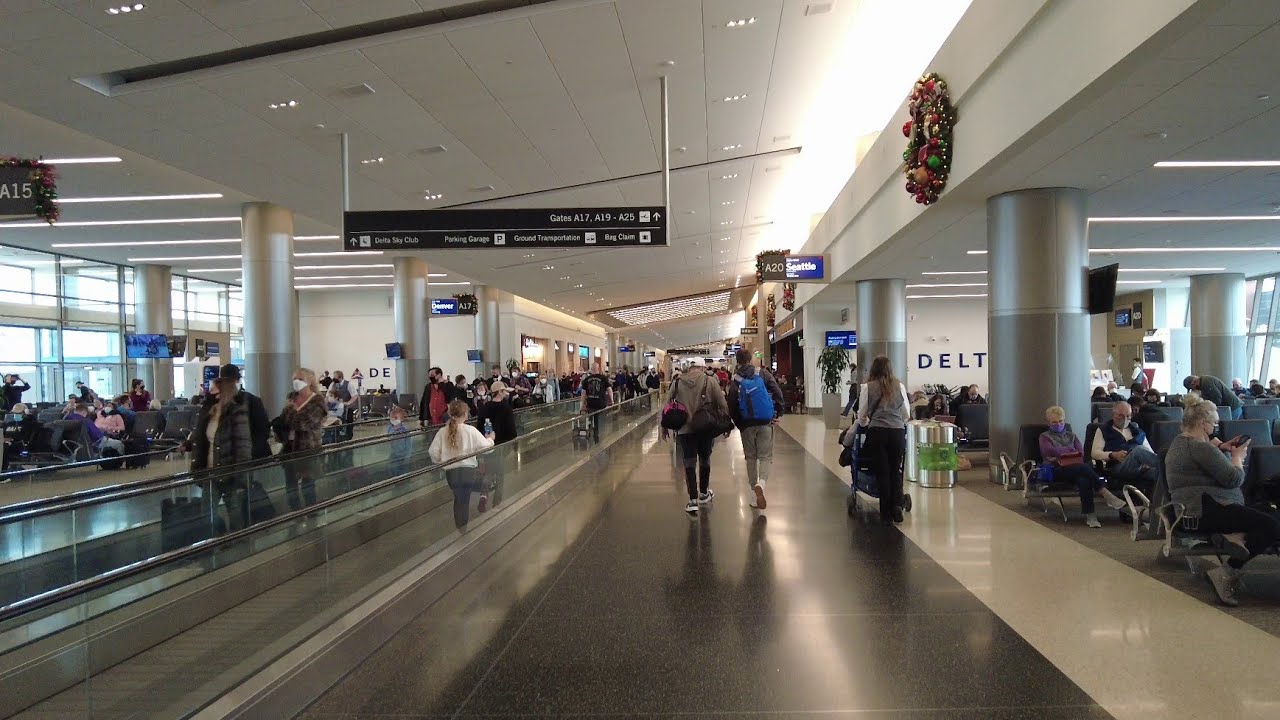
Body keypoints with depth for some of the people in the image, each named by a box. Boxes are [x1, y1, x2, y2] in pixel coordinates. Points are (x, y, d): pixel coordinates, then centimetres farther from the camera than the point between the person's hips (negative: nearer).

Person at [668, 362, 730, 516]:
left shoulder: (678, 383, 1)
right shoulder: (710, 381, -5)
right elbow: (722, 404, -6)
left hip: (685, 429, 0)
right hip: (706, 428, 0)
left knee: (689, 463, 3)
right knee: (705, 460, 18)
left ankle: (693, 500, -5)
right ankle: (704, 494, 33)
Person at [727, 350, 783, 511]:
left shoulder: (735, 381, -2)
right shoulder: (763, 374, -1)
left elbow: (732, 408, -2)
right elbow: (778, 394, -8)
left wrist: (739, 425, 9)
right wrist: (777, 414, 0)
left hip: (747, 425, 0)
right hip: (765, 423, 0)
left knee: (751, 457, 13)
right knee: (765, 456, 4)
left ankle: (754, 492, 14)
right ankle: (761, 484, -23)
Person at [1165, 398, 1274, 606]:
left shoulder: (1179, 441, 15)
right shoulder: (1200, 447, -18)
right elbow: (1234, 479, -17)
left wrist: (1220, 449, 13)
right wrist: (1238, 456, 1)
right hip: (1207, 511, -11)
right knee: (1272, 526, -17)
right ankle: (1228, 573, -17)